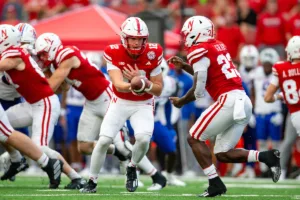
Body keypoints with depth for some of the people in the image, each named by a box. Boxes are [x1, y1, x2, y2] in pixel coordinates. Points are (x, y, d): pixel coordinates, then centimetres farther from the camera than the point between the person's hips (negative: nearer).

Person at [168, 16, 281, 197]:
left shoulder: (199, 51, -5)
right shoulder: (218, 46, 20)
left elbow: (199, 90, -6)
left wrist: (181, 101, 11)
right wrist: (184, 65, 30)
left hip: (229, 100, -8)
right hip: (244, 101, 8)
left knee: (195, 138, 3)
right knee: (222, 154, 11)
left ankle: (215, 183, -6)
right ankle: (267, 156, -5)